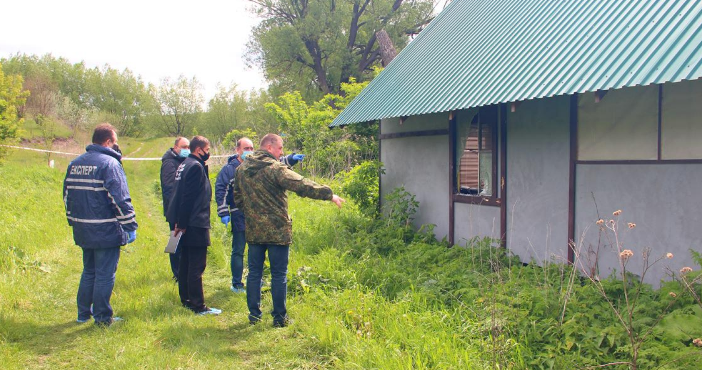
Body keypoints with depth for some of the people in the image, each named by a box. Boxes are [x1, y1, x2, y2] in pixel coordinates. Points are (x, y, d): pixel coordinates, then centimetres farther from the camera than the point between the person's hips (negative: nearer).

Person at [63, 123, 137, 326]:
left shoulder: (74, 164, 10)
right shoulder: (109, 163, -14)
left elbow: (67, 195, 18)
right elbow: (120, 199, -19)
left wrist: (73, 221, 27)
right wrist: (130, 226, -14)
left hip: (83, 231, 8)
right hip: (106, 232, -7)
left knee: (88, 272, 21)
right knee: (105, 275, 2)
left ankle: (83, 313, 28)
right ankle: (102, 317, 9)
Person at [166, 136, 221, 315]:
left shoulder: (184, 165, 15)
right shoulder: (196, 167, -15)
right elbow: (188, 197, -20)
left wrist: (180, 222, 15)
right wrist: (182, 223, -18)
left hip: (186, 223, 10)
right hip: (195, 223, -10)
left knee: (186, 263, 16)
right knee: (197, 265, -6)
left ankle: (186, 299, 26)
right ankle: (198, 306, -3)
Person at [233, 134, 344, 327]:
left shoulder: (242, 169, 8)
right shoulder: (275, 168, -14)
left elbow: (237, 199, 17)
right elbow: (302, 186, -21)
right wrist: (329, 194, -17)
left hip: (253, 231, 6)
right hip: (277, 231, -6)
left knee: (254, 272, 14)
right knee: (279, 275, 4)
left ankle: (254, 314, 19)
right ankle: (279, 317, 9)